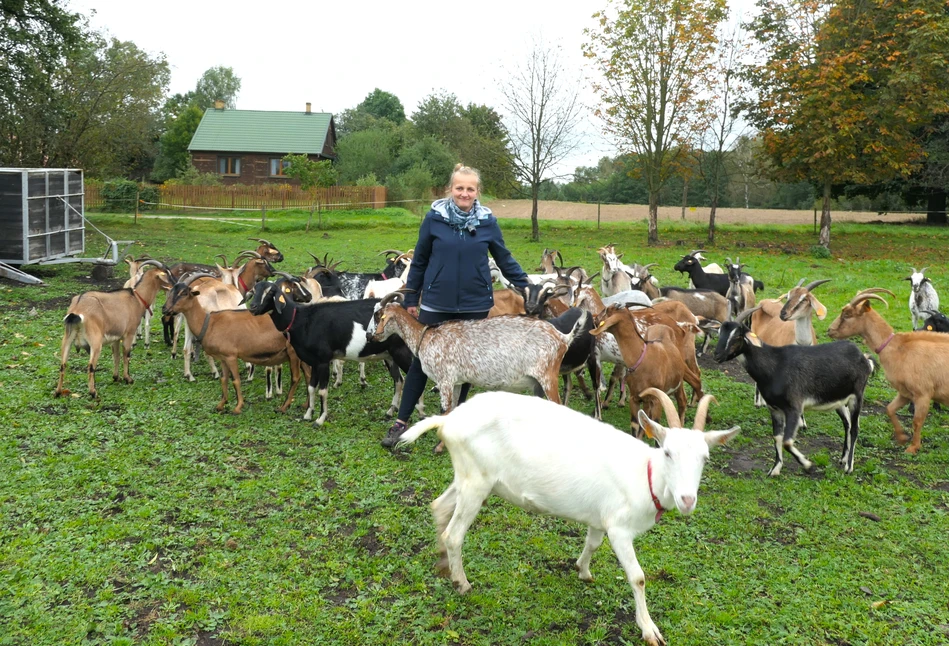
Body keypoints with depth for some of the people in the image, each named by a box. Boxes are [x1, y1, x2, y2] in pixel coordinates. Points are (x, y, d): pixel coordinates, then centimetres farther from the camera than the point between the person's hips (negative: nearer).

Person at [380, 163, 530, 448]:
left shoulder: (488, 222, -2)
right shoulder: (434, 218, -5)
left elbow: (505, 260, 7)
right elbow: (419, 261, 3)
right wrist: (410, 299, 6)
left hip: (475, 305, 1)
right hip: (437, 304, -1)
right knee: (422, 360, 6)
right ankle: (401, 422, 16)